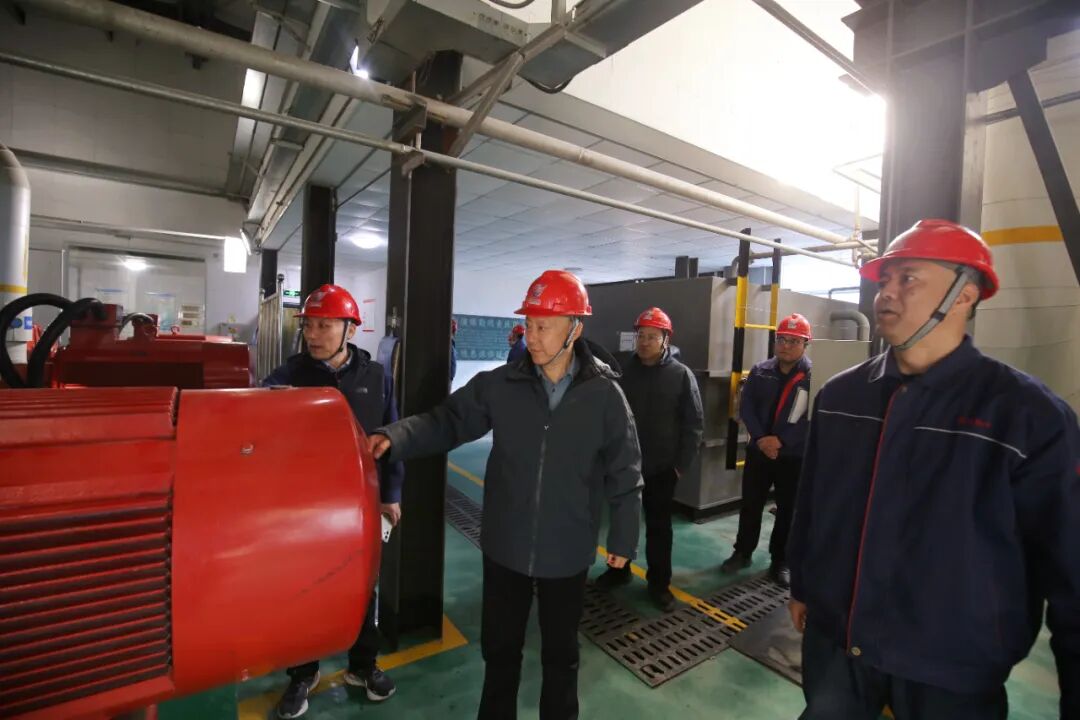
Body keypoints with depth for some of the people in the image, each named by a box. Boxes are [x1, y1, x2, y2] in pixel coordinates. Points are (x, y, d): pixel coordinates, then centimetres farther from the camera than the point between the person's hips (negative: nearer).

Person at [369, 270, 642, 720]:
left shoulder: (604, 395, -11)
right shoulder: (500, 385, -9)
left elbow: (624, 473, -4)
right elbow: (448, 421, -8)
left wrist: (622, 537, 0)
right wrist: (395, 438, -25)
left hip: (566, 553, -1)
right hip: (505, 546, 2)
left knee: (560, 653, 22)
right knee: (499, 647, 23)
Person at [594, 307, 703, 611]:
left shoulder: (681, 375, -6)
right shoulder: (624, 371, -1)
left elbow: (693, 423, -5)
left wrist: (682, 463, -8)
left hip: (662, 468, -2)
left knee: (659, 527, 12)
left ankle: (659, 583, 28)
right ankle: (619, 569, 36)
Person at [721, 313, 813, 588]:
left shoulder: (814, 376, -9)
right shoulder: (760, 371, 2)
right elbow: (746, 407, 0)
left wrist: (781, 441, -18)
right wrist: (761, 438, -13)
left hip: (795, 456, -3)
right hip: (758, 451, 3)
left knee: (787, 511, 11)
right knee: (750, 505, 12)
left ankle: (781, 561, 28)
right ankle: (742, 552, 29)